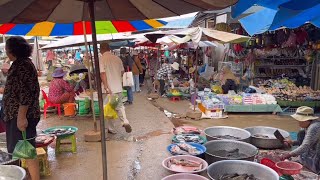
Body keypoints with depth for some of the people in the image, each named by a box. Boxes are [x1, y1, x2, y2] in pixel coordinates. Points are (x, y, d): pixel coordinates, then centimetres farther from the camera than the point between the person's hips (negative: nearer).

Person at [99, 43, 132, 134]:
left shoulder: (101, 59, -10)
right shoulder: (117, 58, 3)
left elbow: (102, 73, -18)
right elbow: (122, 72, 10)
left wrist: (106, 87, -19)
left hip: (109, 89, -3)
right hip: (118, 87, 4)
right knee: (120, 106, 17)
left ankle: (111, 129, 19)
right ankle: (125, 122, -4)